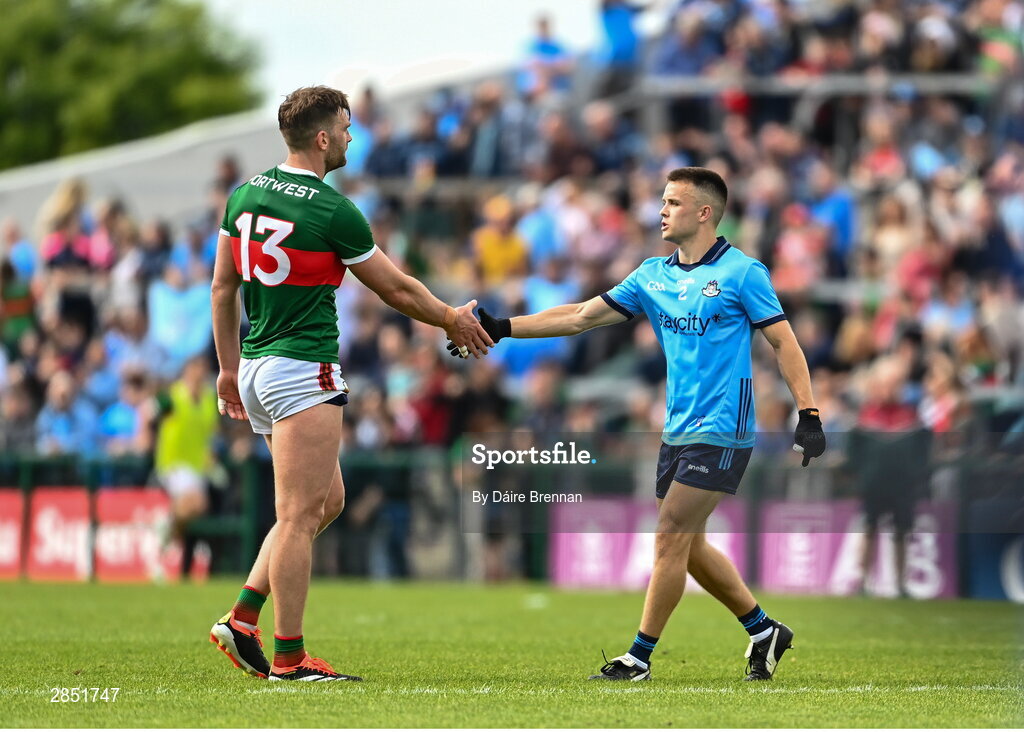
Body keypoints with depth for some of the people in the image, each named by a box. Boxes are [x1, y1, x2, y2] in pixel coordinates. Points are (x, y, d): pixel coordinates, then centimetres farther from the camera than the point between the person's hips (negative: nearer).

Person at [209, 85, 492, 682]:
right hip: (304, 370, -8)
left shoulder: (246, 195, 8)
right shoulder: (333, 211, -13)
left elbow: (223, 287, 14)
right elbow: (396, 289, -3)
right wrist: (453, 320, 13)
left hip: (255, 366, 8)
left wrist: (229, 368, 22)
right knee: (301, 514, -6)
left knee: (327, 499, 16)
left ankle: (243, 620, 10)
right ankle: (289, 657, -5)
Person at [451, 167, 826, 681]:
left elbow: (783, 342, -6)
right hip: (678, 430, 7)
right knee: (688, 547, 10)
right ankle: (764, 631, 26)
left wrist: (808, 414, -15)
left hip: (720, 434, -7)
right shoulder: (653, 275, 11)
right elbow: (581, 316, 11)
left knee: (671, 542, -9)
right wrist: (501, 328, 4)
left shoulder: (742, 272, -7)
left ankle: (640, 658, -2)